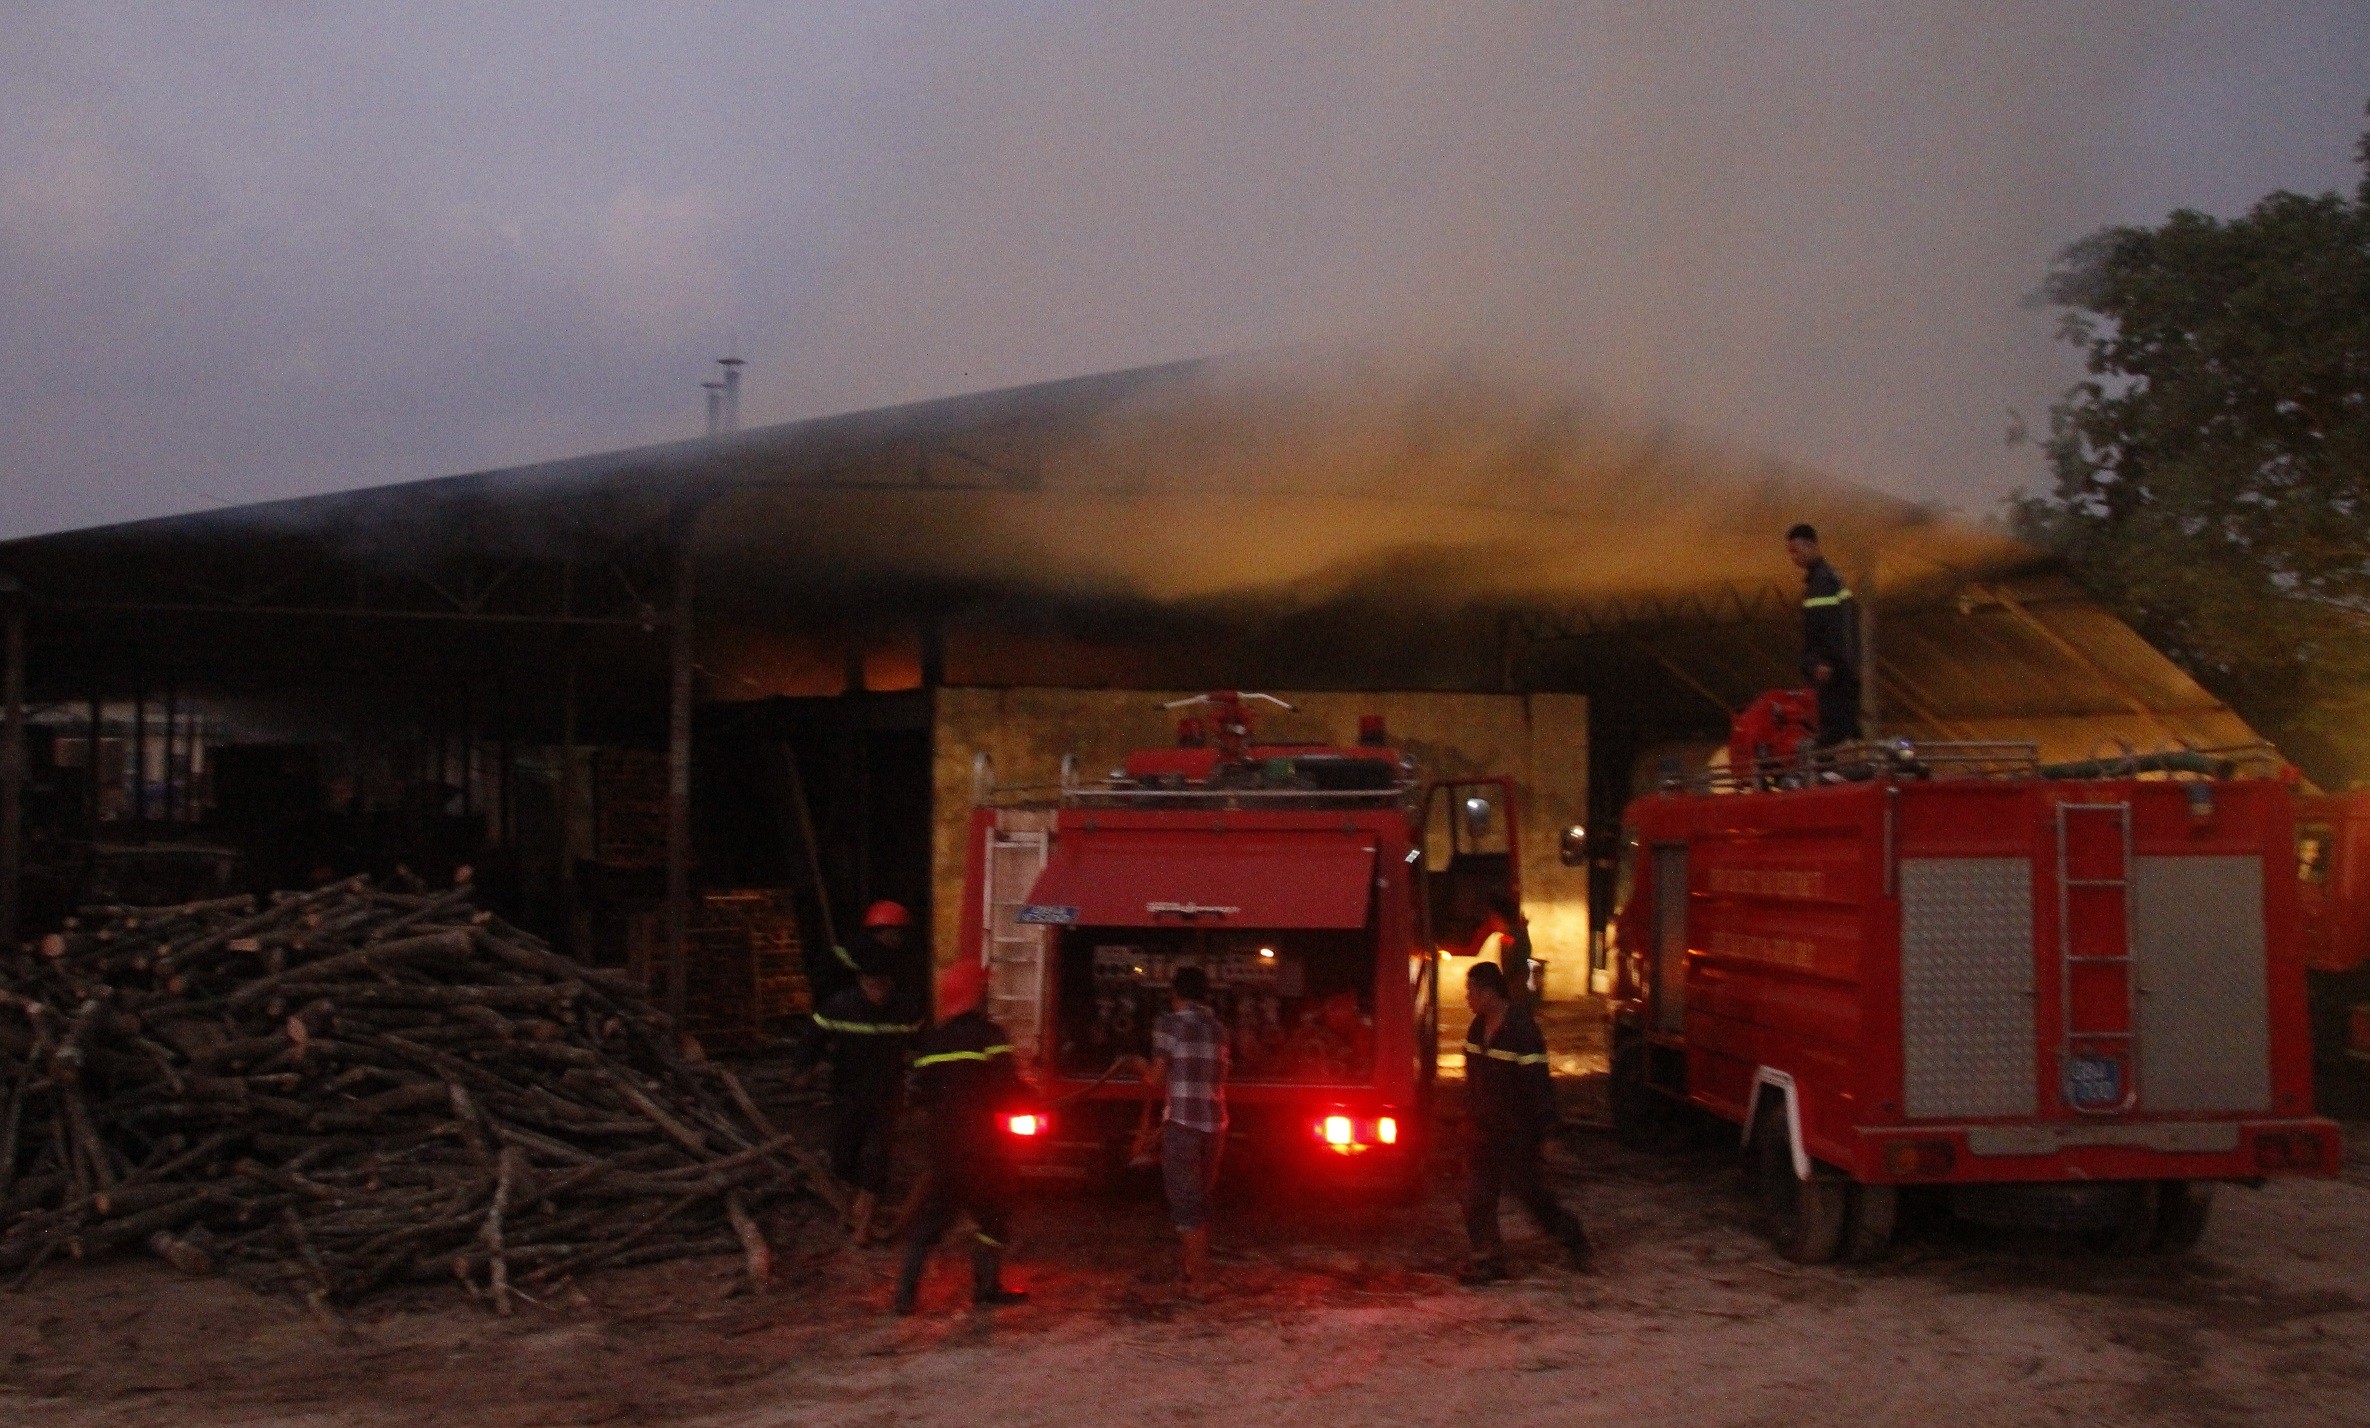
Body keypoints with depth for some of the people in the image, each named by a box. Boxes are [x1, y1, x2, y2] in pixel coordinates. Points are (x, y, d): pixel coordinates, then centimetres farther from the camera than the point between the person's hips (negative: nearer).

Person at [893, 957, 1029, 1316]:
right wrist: (1028, 1095, 2)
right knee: (990, 1214, 10)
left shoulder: (931, 1043, 5)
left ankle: (906, 1290, 8)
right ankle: (987, 1289, 15)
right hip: (982, 1147, -5)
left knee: (934, 1215, 12)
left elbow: (922, 1092, 7)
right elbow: (1007, 1091, -18)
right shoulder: (990, 1036, -12)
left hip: (944, 1144, 5)